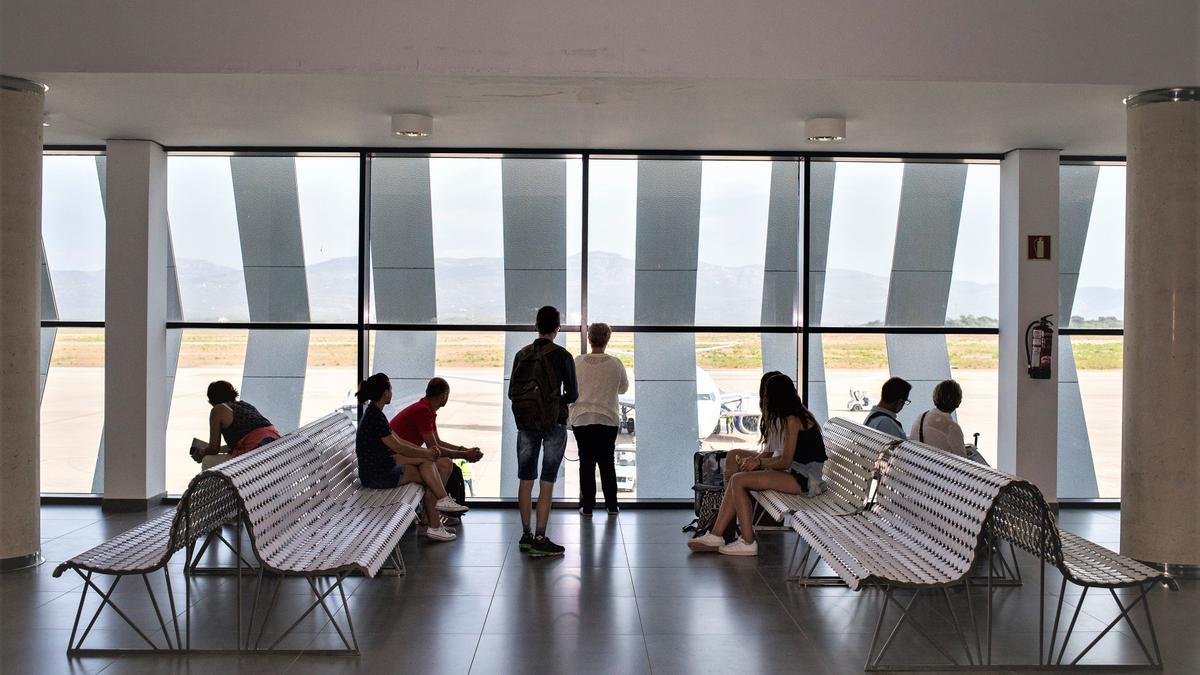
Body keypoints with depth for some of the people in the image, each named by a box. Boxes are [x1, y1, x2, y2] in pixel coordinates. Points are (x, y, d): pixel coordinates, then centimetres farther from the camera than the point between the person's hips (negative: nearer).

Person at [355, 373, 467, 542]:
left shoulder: (374, 414, 12)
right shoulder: (375, 418, -21)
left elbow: (398, 440, 15)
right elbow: (398, 447, -17)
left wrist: (425, 451, 6)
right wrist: (426, 453, -5)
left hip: (382, 464, 9)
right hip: (376, 475, -9)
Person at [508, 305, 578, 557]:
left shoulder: (521, 355, 2)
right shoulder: (562, 356, -8)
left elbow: (511, 392, 5)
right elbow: (573, 395, -7)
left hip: (526, 424, 4)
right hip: (554, 424, -4)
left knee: (525, 480, 12)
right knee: (547, 483, -1)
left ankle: (526, 536, 18)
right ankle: (540, 539, -2)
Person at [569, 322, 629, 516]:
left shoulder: (578, 362, -6)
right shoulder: (615, 364, -6)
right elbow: (623, 388, 10)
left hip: (581, 418, 0)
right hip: (608, 419, 0)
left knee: (586, 463, 6)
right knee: (607, 463, 10)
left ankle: (587, 506, 8)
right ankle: (611, 505, 14)